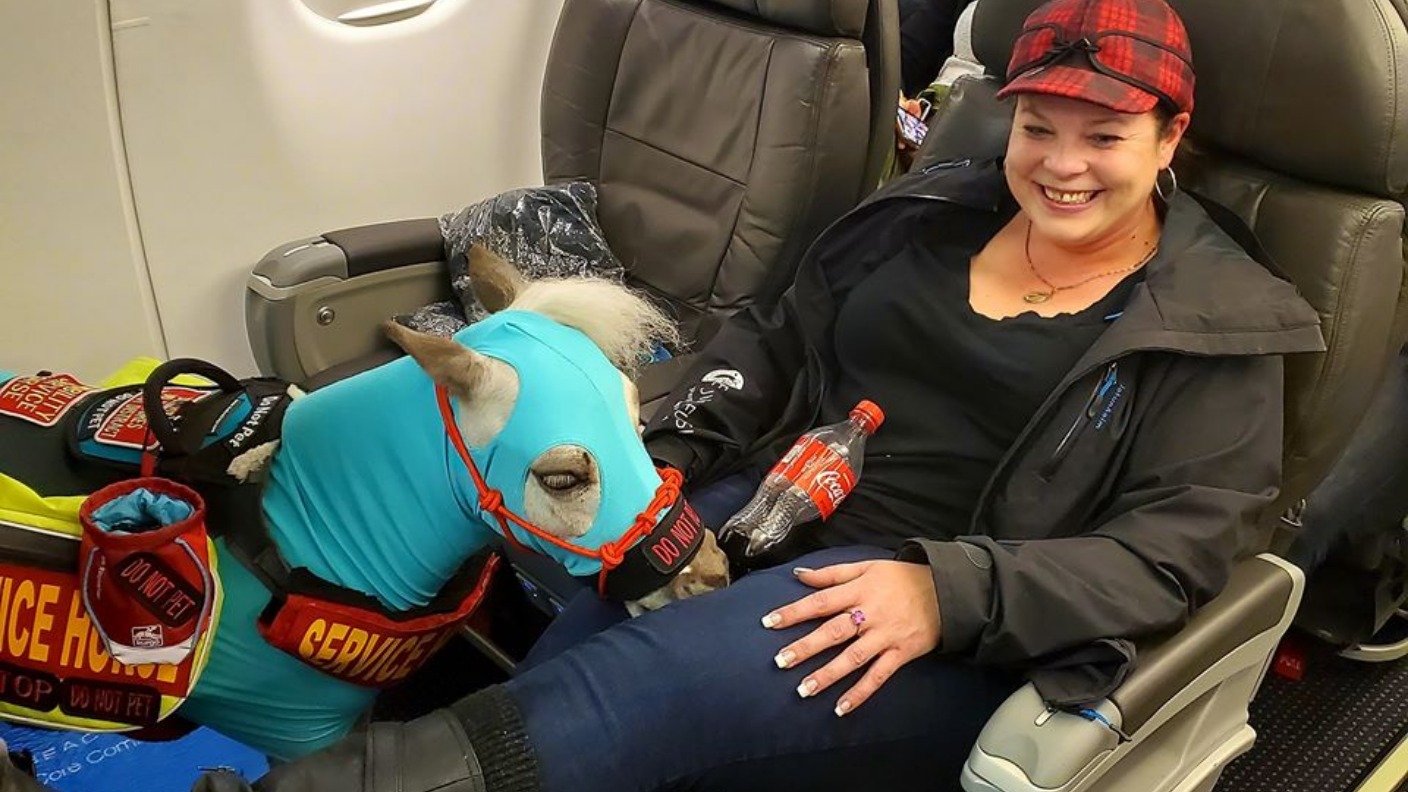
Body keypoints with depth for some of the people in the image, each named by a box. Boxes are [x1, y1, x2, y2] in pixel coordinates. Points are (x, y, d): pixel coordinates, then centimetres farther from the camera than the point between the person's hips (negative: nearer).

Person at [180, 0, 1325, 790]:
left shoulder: (1218, 328, 0)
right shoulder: (933, 215, 12)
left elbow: (1169, 555, -8)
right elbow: (777, 335, 16)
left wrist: (948, 591, -24)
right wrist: (671, 456, -2)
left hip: (967, 640, -5)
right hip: (778, 512, 5)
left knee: (662, 680, -32)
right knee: (575, 654, -25)